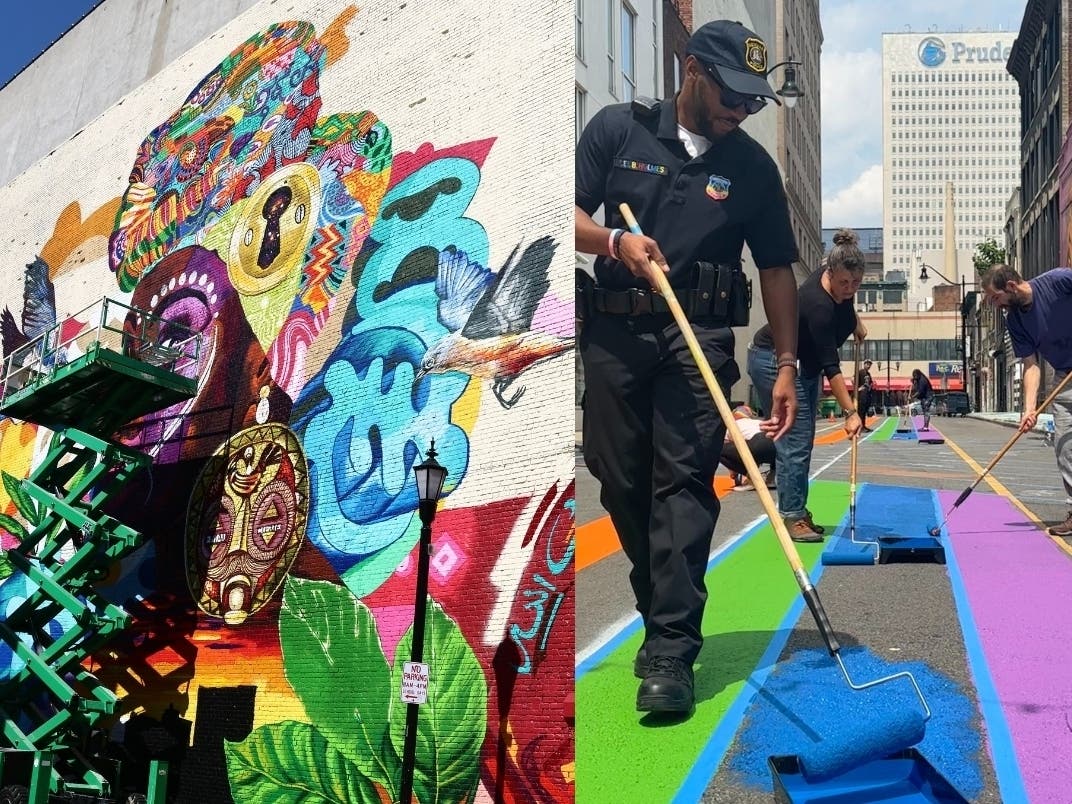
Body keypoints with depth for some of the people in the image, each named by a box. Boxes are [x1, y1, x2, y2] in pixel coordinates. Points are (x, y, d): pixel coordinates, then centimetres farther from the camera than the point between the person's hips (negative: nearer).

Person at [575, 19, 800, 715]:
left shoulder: (753, 166, 8)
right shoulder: (618, 128, 5)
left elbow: (777, 268, 10)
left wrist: (786, 367, 4)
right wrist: (613, 240, -17)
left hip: (700, 338, 0)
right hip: (614, 331, 1)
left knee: (684, 481, -10)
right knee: (620, 481, 5)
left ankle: (670, 652, -9)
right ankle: (664, 611, 25)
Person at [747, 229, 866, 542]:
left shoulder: (841, 282, -10)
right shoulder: (817, 303, -33)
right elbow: (831, 365, -32)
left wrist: (855, 320, 10)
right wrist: (850, 412, -31)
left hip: (804, 363, 9)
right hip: (774, 361, -9)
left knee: (803, 442, 8)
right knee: (794, 441, -14)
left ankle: (798, 513, 13)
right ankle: (792, 517, -11)